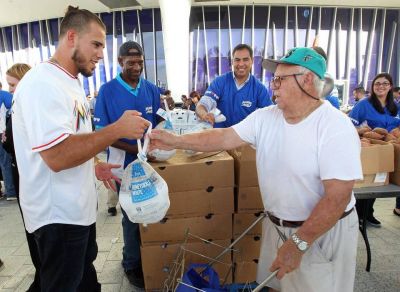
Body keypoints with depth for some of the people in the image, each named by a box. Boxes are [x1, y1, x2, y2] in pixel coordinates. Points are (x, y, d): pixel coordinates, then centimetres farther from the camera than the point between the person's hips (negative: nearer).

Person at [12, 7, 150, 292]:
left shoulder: (70, 82, 10)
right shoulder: (42, 83, -21)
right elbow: (56, 156, -30)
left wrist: (92, 167, 9)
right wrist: (118, 129, -26)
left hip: (79, 205, 9)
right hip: (58, 214, -9)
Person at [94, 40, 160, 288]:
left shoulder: (151, 89, 3)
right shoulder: (108, 91, -8)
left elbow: (158, 121, 8)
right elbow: (102, 132, -9)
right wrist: (134, 148, -22)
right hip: (125, 164, -3)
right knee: (132, 216, 10)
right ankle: (132, 264, 31)